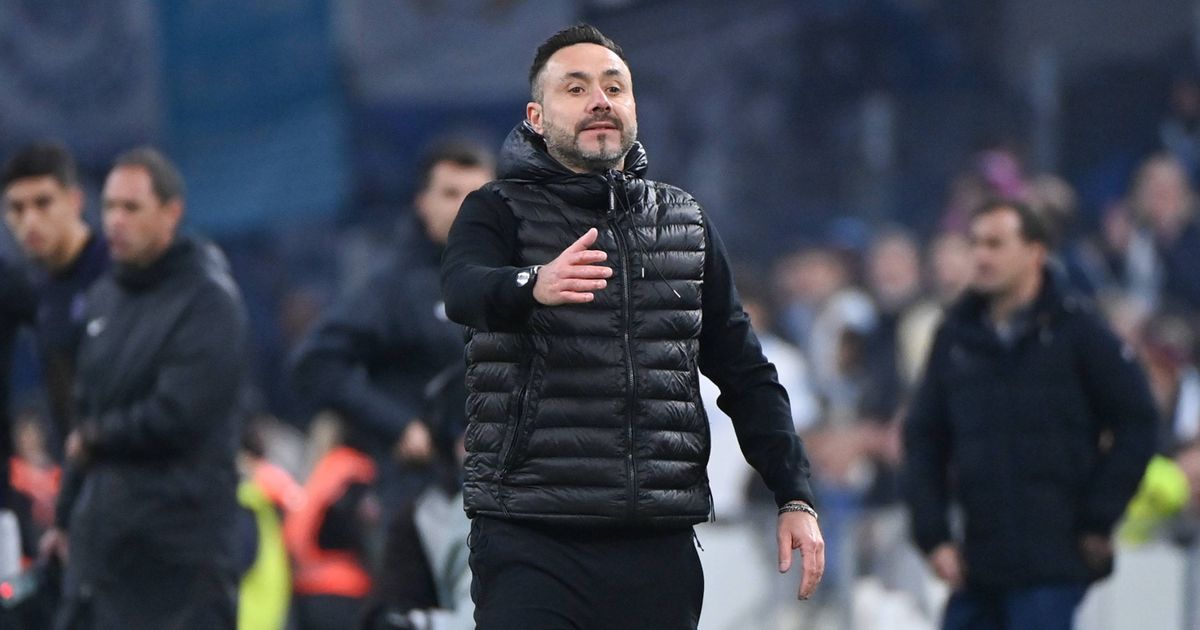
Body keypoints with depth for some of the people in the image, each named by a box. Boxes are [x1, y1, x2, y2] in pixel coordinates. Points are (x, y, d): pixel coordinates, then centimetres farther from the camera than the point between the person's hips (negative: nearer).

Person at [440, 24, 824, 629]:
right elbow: (464, 289, -20)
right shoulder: (499, 211, 3)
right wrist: (535, 284, -43)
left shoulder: (686, 222, 17)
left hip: (658, 552, 4)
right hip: (531, 543, -4)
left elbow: (744, 372, 18)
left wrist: (794, 498, 8)